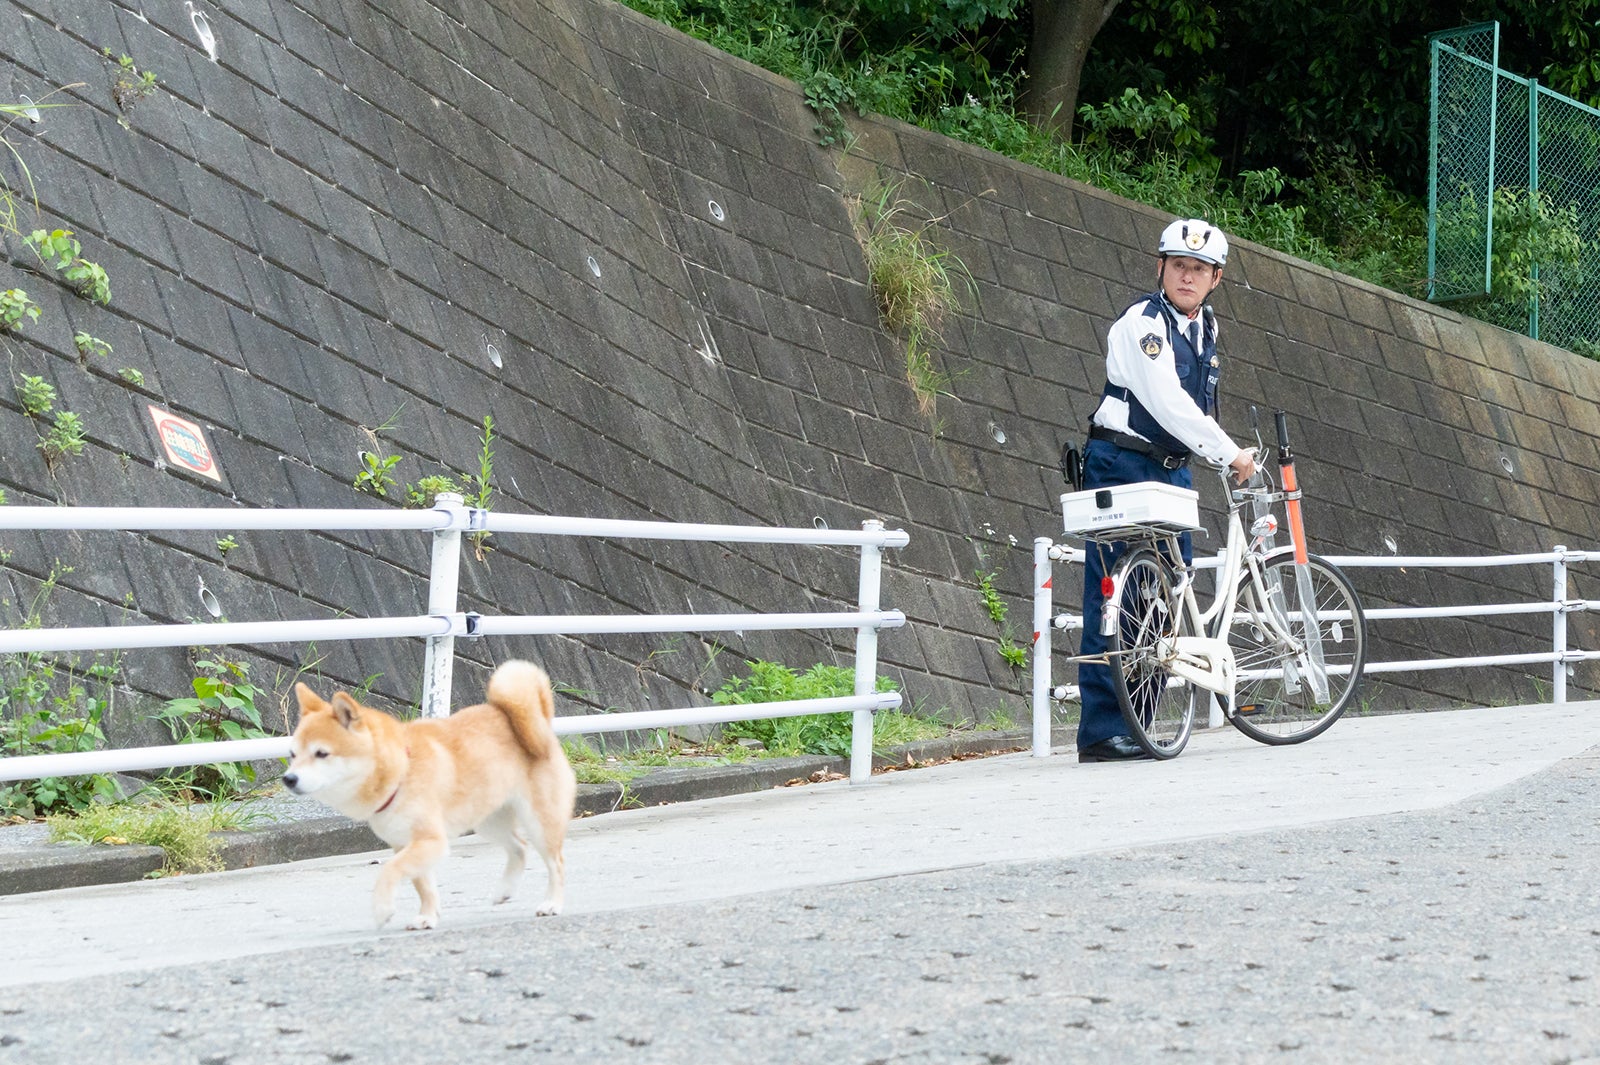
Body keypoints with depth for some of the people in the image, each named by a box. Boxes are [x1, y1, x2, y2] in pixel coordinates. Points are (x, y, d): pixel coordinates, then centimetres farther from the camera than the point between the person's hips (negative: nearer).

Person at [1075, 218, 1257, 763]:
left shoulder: (1205, 327, 12)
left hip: (1172, 471, 9)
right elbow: (1168, 404, -22)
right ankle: (1102, 733, -10)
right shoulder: (1142, 323, -15)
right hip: (1122, 467, -8)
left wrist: (1229, 454, 10)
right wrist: (1230, 454, -17)